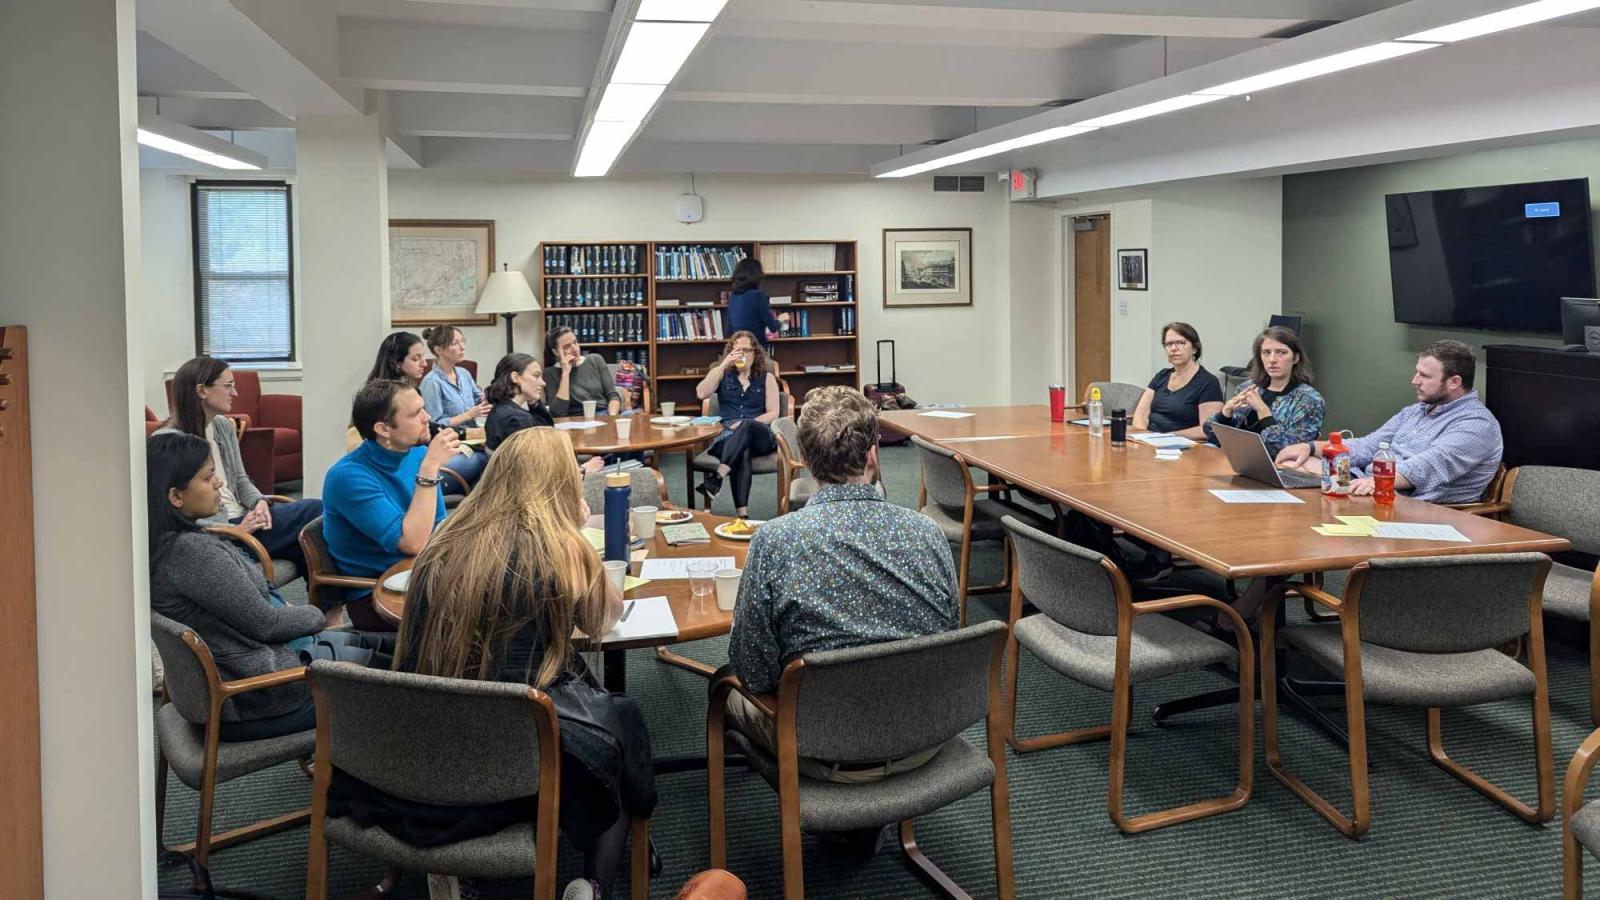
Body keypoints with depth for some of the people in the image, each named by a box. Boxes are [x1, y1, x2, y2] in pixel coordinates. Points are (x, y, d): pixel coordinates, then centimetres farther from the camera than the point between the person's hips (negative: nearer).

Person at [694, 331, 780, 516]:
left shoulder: (766, 377, 14)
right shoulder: (722, 373, 17)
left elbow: (773, 413, 4)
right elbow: (701, 393, -3)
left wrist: (748, 424, -13)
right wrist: (724, 365, -5)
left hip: (759, 436, 0)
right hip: (727, 435, 0)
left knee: (746, 427, -39)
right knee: (742, 451, -38)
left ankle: (716, 478, -52)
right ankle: (742, 513, -52)